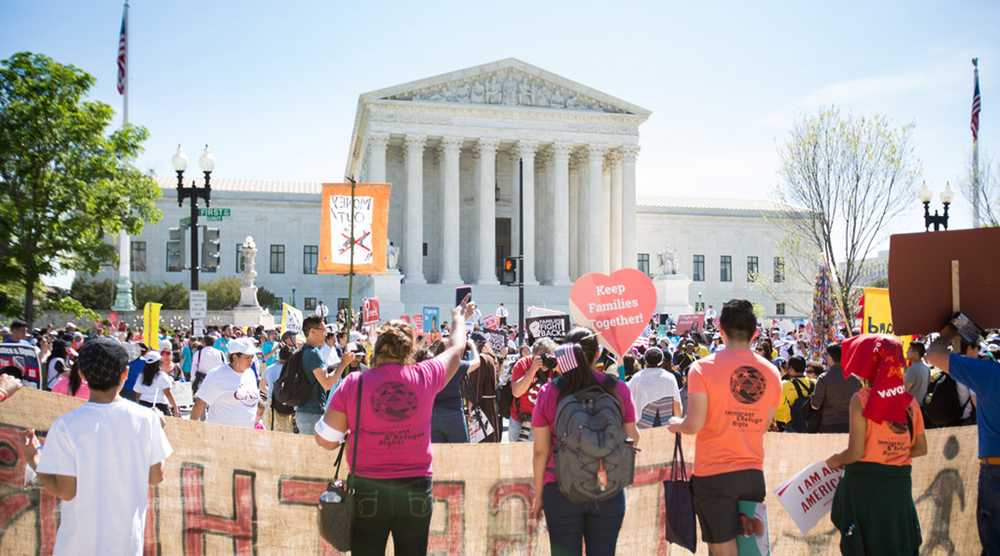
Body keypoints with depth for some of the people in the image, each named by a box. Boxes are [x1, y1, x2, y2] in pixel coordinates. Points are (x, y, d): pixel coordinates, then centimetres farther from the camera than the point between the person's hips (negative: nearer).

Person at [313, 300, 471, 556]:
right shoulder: (425, 376, -3)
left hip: (367, 489, -1)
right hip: (415, 489, 1)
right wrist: (458, 318, 37)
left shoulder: (353, 383, -6)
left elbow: (326, 440, -3)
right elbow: (456, 349, 18)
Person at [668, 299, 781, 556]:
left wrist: (676, 424, 5)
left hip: (714, 473, -4)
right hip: (754, 473, 4)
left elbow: (694, 425, -16)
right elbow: (762, 427, 11)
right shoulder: (772, 373, 3)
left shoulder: (704, 368, -11)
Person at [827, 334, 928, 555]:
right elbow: (921, 448, 9)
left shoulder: (862, 399, -12)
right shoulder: (910, 400, 2)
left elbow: (856, 452, -15)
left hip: (866, 482, -4)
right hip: (899, 483, 4)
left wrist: (835, 460, 3)